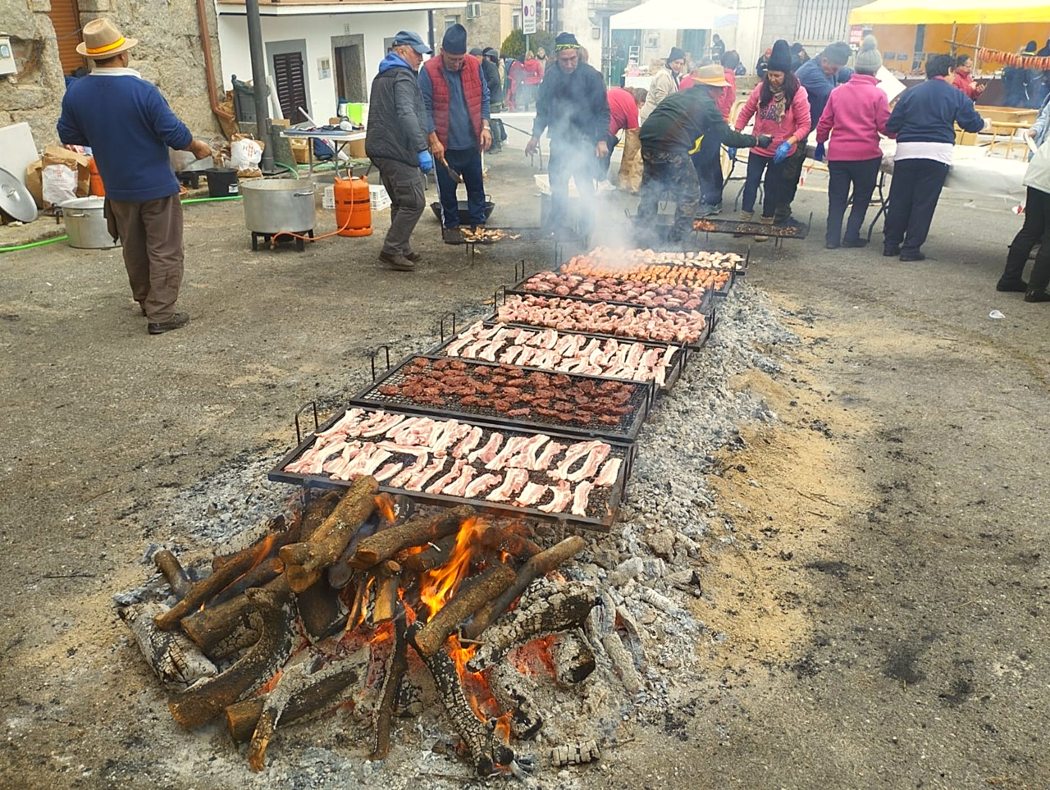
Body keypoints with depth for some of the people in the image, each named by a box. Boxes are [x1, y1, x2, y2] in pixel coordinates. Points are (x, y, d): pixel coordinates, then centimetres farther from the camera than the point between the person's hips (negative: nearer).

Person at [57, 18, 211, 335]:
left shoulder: (75, 93, -4)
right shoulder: (142, 91, -20)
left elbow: (68, 136, 6)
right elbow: (174, 133, -17)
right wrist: (198, 147, 3)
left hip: (117, 188, 5)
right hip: (156, 186, -5)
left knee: (133, 249, 21)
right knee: (164, 251, 3)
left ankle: (145, 301, 34)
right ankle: (160, 315, 2)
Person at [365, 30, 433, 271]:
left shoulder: (382, 76, 22)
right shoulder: (403, 76, -10)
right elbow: (407, 115, -24)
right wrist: (422, 149, -29)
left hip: (380, 148, 11)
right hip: (397, 150, -11)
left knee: (401, 202, 17)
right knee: (414, 202, -10)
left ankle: (402, 250, 20)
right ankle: (392, 250, -8)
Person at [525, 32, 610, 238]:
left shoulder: (591, 76, -9)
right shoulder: (551, 75, 3)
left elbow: (602, 111, -7)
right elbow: (543, 108, 13)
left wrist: (601, 139, -13)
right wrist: (536, 135, 11)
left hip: (584, 141, -4)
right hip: (559, 140, 5)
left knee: (585, 185, -3)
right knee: (557, 183, 10)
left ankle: (588, 228, 9)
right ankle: (557, 226, 23)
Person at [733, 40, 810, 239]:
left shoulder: (798, 93, -15)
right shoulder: (761, 88, -6)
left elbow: (804, 125, -14)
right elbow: (745, 113, 3)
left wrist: (788, 143, -28)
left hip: (781, 151, -2)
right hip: (758, 148, 2)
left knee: (773, 187, 10)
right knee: (751, 182, 4)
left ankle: (766, 224, 23)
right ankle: (745, 220, 18)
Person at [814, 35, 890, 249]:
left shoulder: (837, 91, 3)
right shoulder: (877, 94, -7)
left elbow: (824, 122, 8)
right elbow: (885, 127, -8)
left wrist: (820, 143, 22)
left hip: (838, 154, 3)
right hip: (866, 155, -3)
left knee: (837, 198, 11)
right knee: (862, 197, 13)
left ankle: (832, 237, 9)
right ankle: (851, 236, 12)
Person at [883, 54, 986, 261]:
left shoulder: (910, 92, 11)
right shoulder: (956, 96, 7)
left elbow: (891, 125, 7)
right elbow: (973, 124, 9)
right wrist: (982, 122, 31)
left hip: (906, 151, 2)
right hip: (937, 152, -2)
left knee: (899, 199, 9)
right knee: (924, 202, 3)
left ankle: (891, 244, 14)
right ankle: (911, 248, 4)